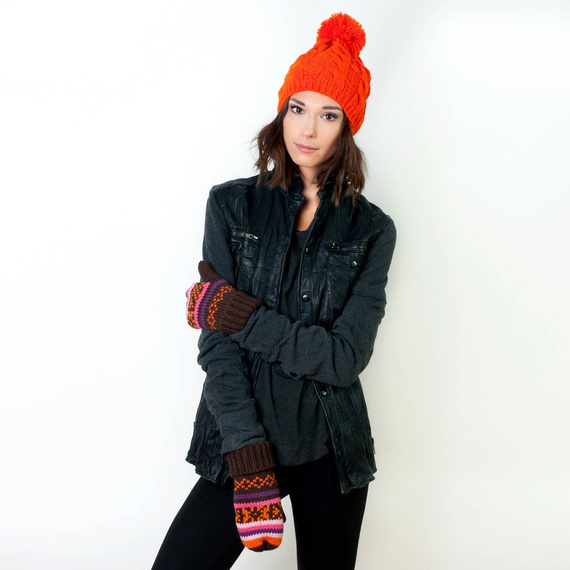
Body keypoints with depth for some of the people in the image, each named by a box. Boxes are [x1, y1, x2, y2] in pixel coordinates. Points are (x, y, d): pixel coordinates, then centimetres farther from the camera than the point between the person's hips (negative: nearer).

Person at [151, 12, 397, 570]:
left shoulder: (372, 229, -1)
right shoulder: (232, 205, -2)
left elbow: (344, 357, -12)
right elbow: (216, 345, -9)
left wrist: (231, 310, -14)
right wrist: (251, 460, -16)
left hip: (332, 452, 1)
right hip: (240, 443, 0)